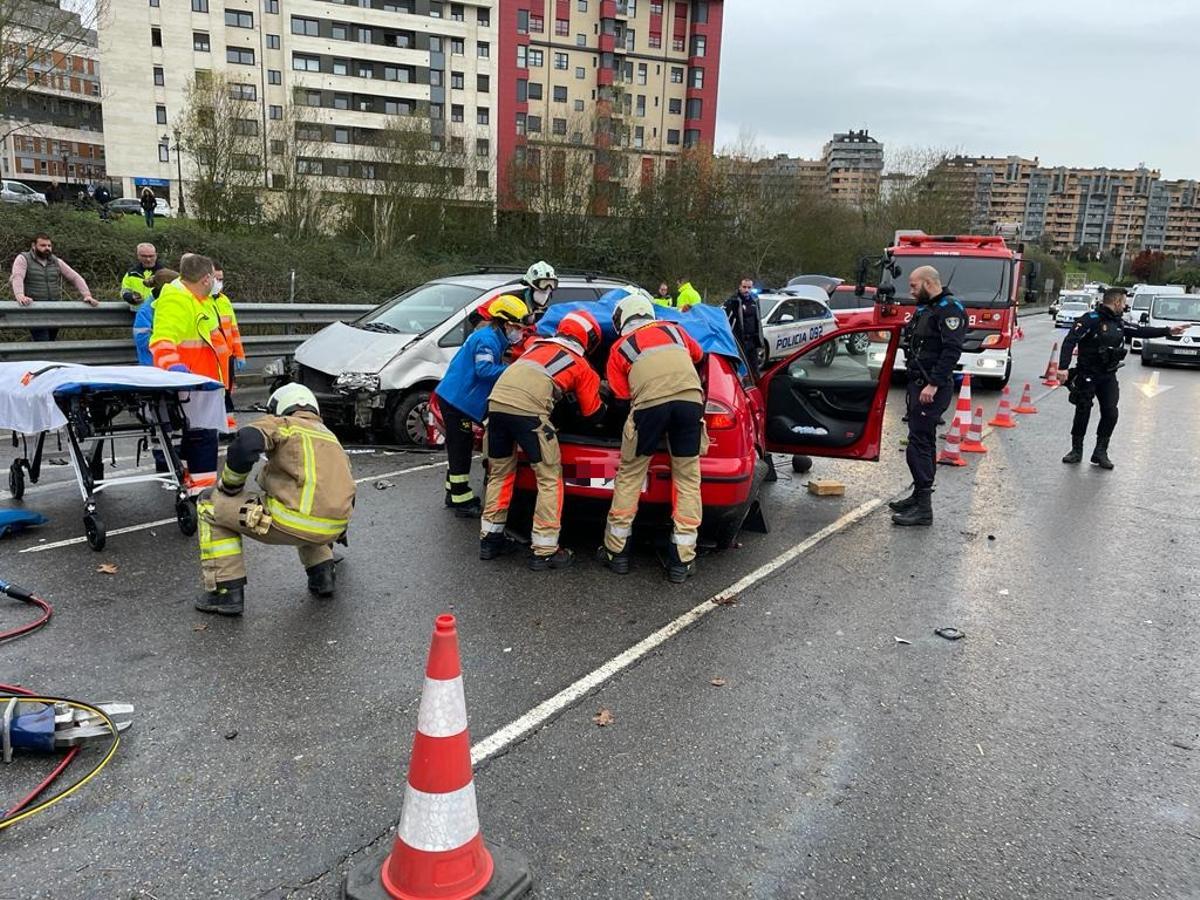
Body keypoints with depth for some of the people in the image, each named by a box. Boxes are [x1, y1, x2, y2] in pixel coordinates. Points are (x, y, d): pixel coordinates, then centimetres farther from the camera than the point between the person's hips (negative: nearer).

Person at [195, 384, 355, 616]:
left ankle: (227, 593, 8)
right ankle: (322, 576, 28)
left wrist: (229, 485, 3)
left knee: (211, 505, 14)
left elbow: (245, 443, -14)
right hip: (333, 529, 7)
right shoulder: (331, 436, 28)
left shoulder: (282, 424, 9)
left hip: (294, 524, -7)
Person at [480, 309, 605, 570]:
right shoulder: (582, 366, 16)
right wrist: (604, 407, 47)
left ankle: (490, 539, 28)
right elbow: (592, 411, 24)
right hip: (528, 409, -5)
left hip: (496, 400, 6)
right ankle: (544, 551, 8)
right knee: (549, 479, 7)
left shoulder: (537, 344, 29)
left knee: (499, 473, 21)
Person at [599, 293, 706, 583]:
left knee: (630, 477, 13)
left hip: (650, 402, -2)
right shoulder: (673, 329, 29)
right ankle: (682, 561, 11)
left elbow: (622, 393, 17)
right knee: (688, 480, 11)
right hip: (691, 398, 2)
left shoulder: (620, 347, 22)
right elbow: (698, 355, 46)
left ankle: (616, 551, 21)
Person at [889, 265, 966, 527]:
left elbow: (952, 350, -22)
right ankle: (919, 496, 26)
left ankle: (923, 509, -11)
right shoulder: (925, 309, 19)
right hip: (918, 384, 10)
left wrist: (933, 384, -26)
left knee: (919, 444, -12)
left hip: (932, 388, -10)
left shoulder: (949, 309, -12)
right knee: (924, 441, 16)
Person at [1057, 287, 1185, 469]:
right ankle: (1076, 451, 11)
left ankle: (1100, 452, 9)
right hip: (1087, 375, -6)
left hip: (1108, 377, 6)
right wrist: (1063, 367, -27)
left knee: (1110, 413, -1)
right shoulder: (1091, 319, -13)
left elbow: (1140, 331, 23)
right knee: (1082, 413, -2)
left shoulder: (1119, 323, 11)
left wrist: (1168, 331, 21)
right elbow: (1069, 341, -19)